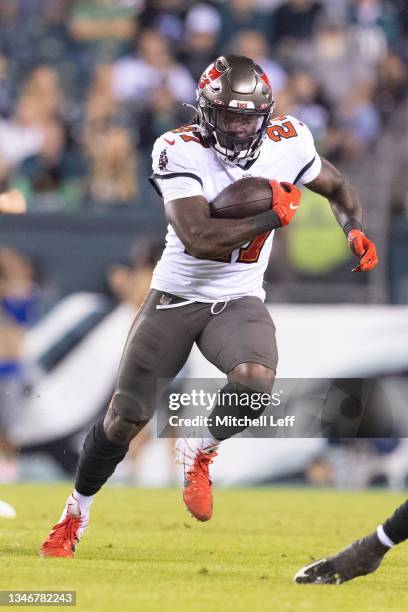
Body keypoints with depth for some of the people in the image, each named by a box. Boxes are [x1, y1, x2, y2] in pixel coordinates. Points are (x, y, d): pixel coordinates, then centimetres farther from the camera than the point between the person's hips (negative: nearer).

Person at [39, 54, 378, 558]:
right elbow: (199, 238, -30)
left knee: (257, 380, -31)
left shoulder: (287, 145, -7)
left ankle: (198, 451, 0)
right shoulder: (181, 152, -18)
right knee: (125, 420, 3)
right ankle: (74, 514, 28)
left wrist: (355, 231, -5)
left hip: (239, 302, 2)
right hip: (176, 296, -2)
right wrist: (273, 216, -23)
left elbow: (337, 187, 14)